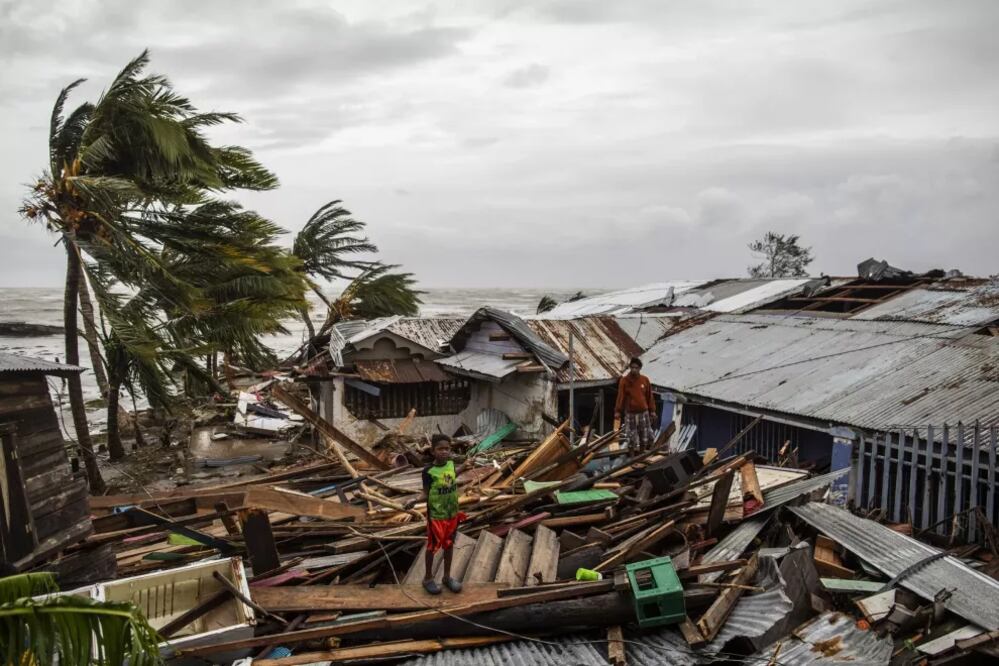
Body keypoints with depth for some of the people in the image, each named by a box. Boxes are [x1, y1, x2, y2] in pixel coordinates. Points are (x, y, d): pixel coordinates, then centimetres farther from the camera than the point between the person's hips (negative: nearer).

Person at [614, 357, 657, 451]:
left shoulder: (645, 380, 1)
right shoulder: (624, 380, -6)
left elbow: (649, 397, 7)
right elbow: (620, 396, -8)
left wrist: (652, 411, 8)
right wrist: (617, 411, -13)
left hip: (644, 413, 2)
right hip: (630, 414, -2)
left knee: (646, 437, 5)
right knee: (632, 437, 2)